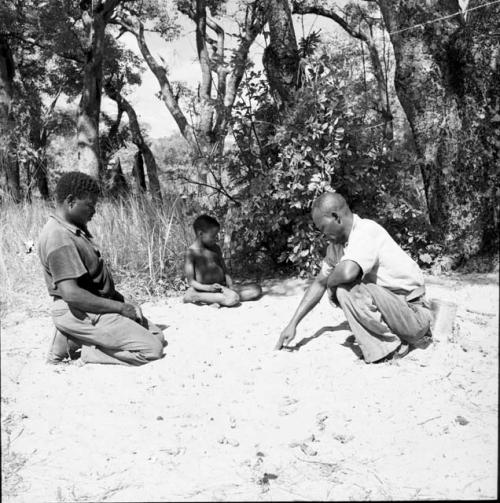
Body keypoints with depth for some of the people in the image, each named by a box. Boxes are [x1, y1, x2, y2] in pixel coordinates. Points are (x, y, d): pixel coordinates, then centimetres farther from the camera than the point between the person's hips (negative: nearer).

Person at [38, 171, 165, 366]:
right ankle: (87, 351, -4)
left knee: (157, 337, 13)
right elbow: (72, 294, -28)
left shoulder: (74, 229, 11)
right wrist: (120, 307, -20)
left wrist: (117, 297, 7)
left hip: (95, 306, 10)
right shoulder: (60, 238, -21)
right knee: (152, 350, -16)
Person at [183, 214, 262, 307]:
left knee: (256, 289, -5)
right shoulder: (191, 252, -8)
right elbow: (191, 281, -10)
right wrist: (209, 288, -25)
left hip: (223, 286, 8)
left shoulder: (215, 248, 13)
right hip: (205, 288, -7)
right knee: (233, 299, -36)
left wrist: (231, 286, -2)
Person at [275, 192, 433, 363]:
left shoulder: (366, 231, -21)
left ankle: (392, 347, -9)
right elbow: (319, 283, 14)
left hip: (413, 312, -9)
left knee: (349, 290, -25)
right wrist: (293, 324, 11)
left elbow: (347, 272, -39)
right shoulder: (336, 245, 5)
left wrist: (331, 281, -15)